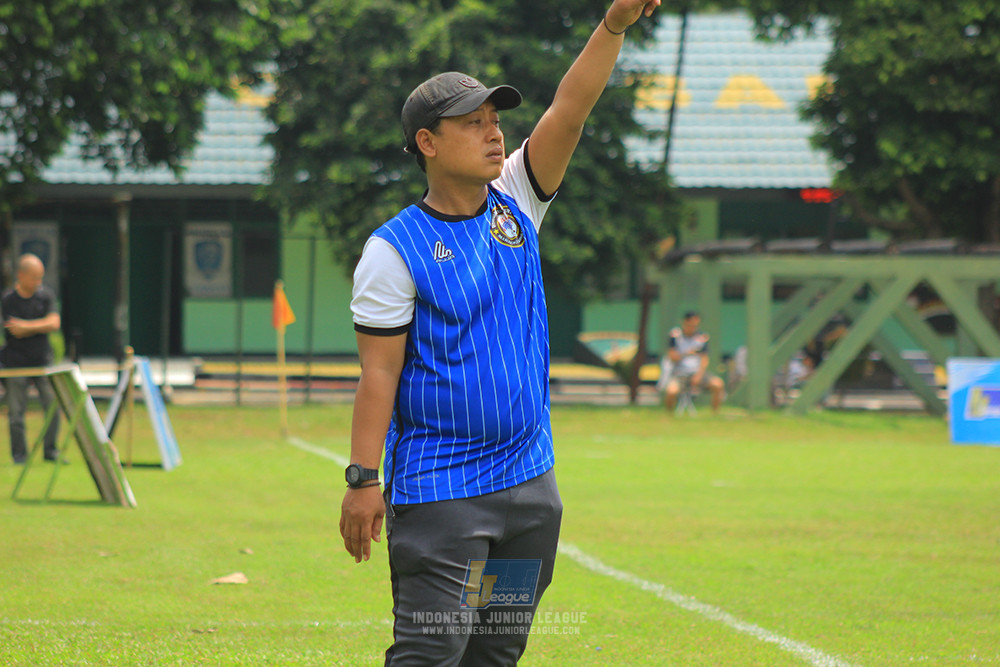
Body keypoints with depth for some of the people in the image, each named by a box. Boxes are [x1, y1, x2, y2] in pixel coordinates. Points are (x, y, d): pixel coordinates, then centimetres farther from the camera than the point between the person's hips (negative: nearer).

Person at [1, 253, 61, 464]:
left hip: (42, 360, 3)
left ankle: (50, 450, 11)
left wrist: (26, 326, -12)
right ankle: (19, 454, 9)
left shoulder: (45, 295, 3)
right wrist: (40, 326, -6)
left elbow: (54, 323, -7)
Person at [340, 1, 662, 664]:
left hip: (530, 480, 6)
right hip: (438, 492, -6)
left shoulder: (516, 204, 7)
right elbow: (379, 372, -11)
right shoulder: (395, 249, -9)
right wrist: (363, 481, -16)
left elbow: (570, 109, -4)